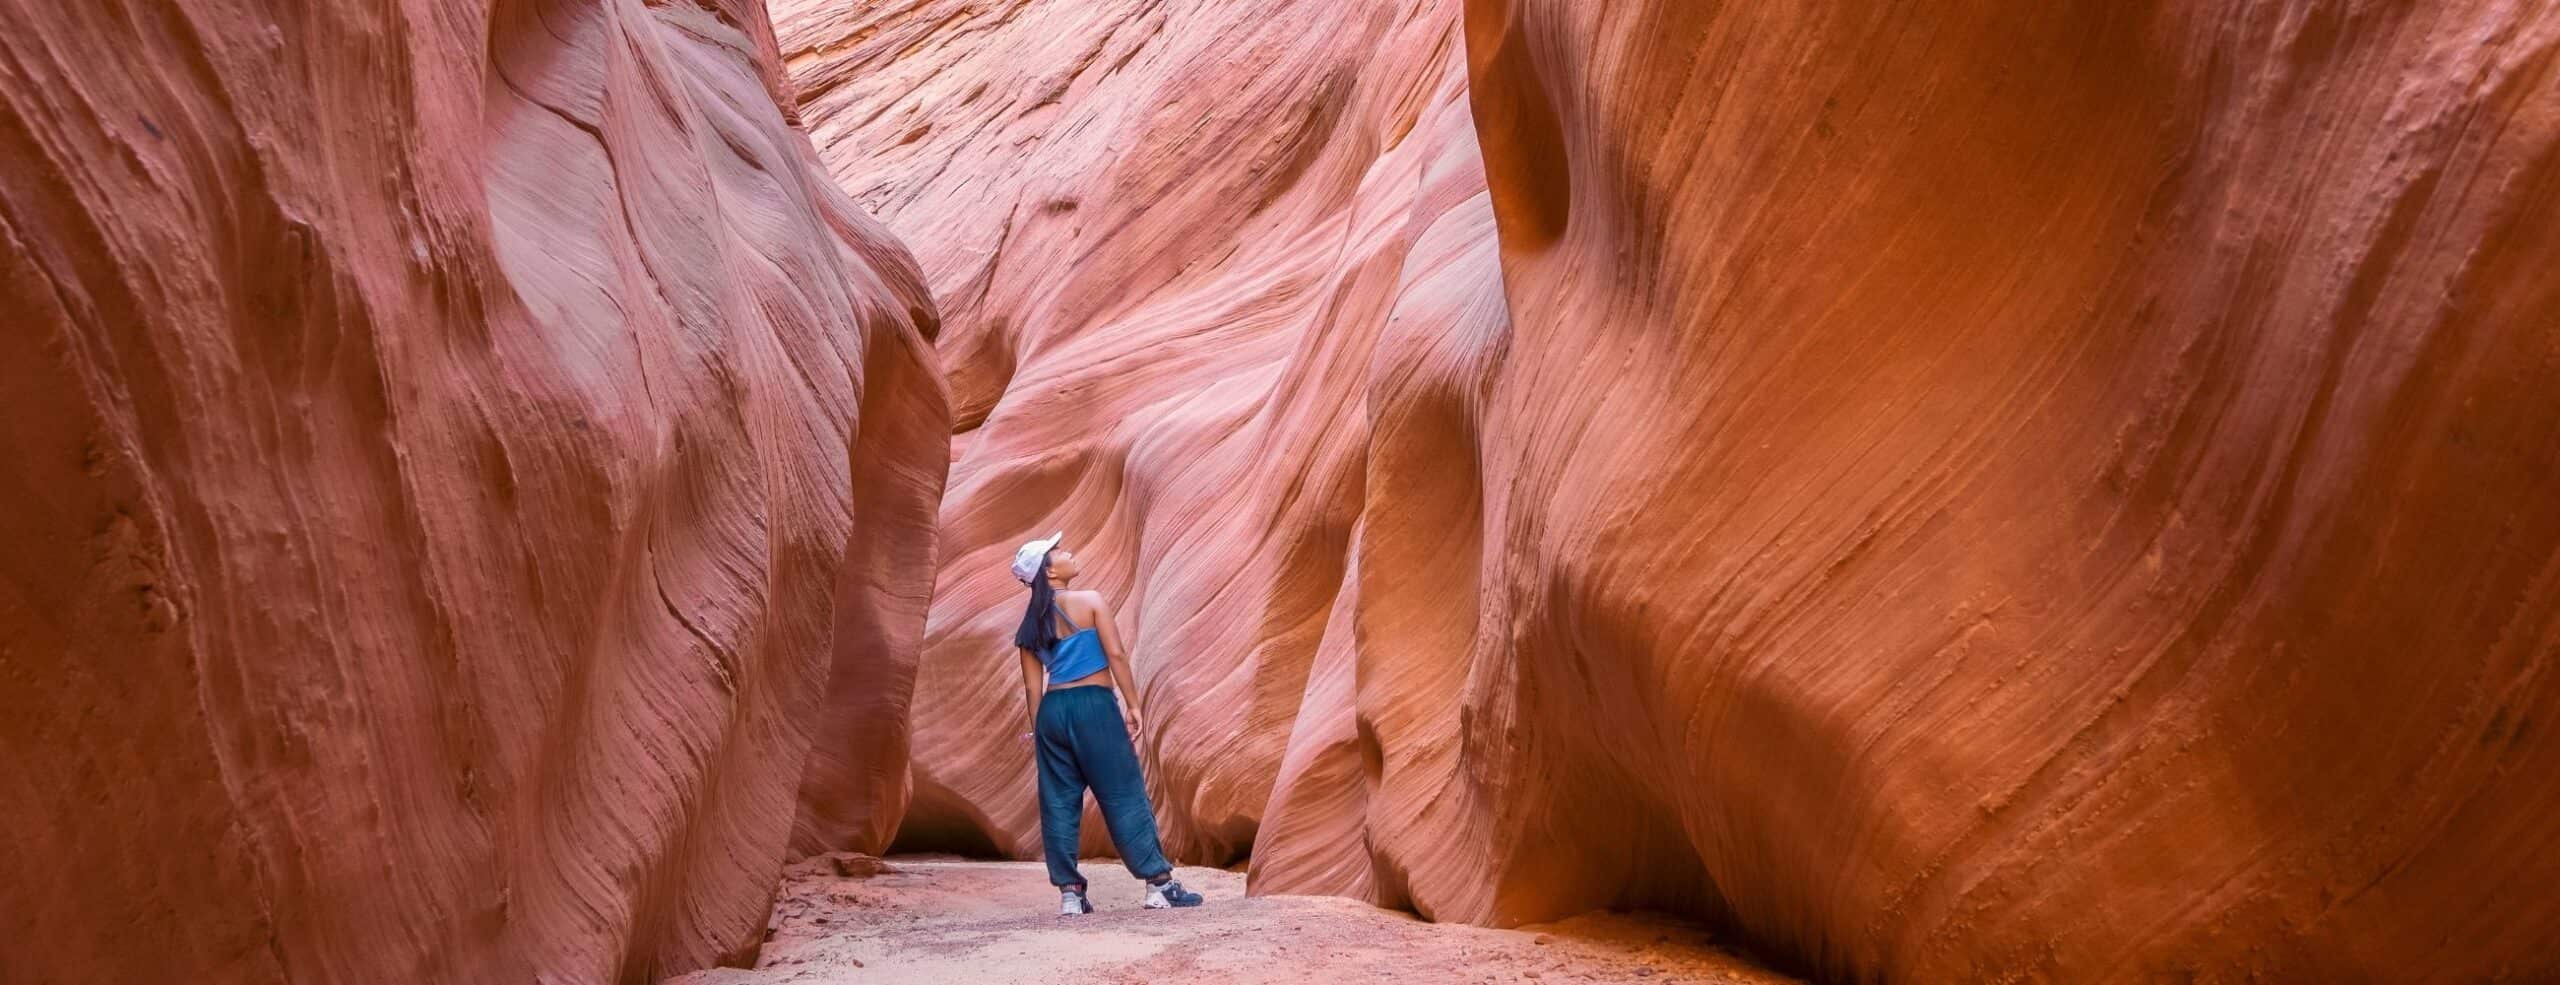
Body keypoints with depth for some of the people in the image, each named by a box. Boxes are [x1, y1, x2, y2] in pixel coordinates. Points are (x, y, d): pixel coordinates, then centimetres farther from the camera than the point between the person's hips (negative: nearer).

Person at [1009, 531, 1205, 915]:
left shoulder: (1031, 624, 9)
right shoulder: (1090, 602, -4)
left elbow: (1032, 684, 9)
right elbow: (1115, 655, -10)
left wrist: (1037, 729, 16)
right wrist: (1132, 704, -6)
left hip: (1051, 710, 5)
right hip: (1094, 703, -5)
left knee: (1059, 803, 8)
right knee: (1124, 794, 0)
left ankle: (1070, 892, 6)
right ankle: (1159, 883, 3)